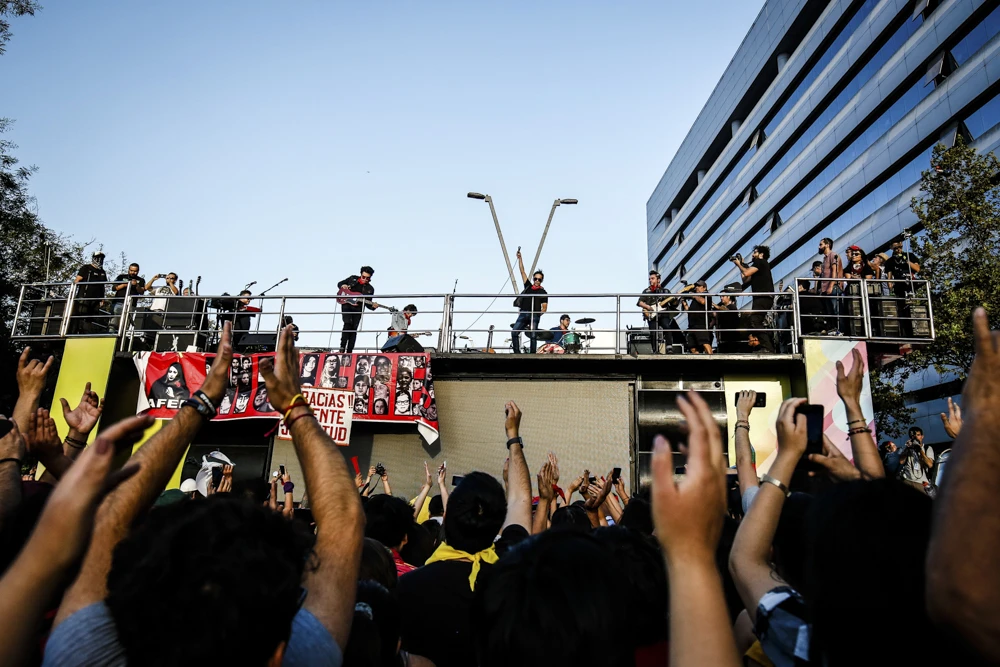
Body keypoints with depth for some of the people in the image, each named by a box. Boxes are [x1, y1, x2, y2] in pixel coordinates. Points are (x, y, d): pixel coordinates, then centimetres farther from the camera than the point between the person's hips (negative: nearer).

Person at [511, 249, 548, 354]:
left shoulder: (543, 292, 9)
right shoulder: (528, 286, 18)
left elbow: (544, 307, 4)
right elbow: (522, 271, 18)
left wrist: (539, 314, -11)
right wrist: (520, 258, 15)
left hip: (534, 315, -3)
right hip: (523, 314, 3)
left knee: (533, 336, -9)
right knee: (514, 332, -9)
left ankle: (532, 354, -7)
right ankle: (517, 352, -6)